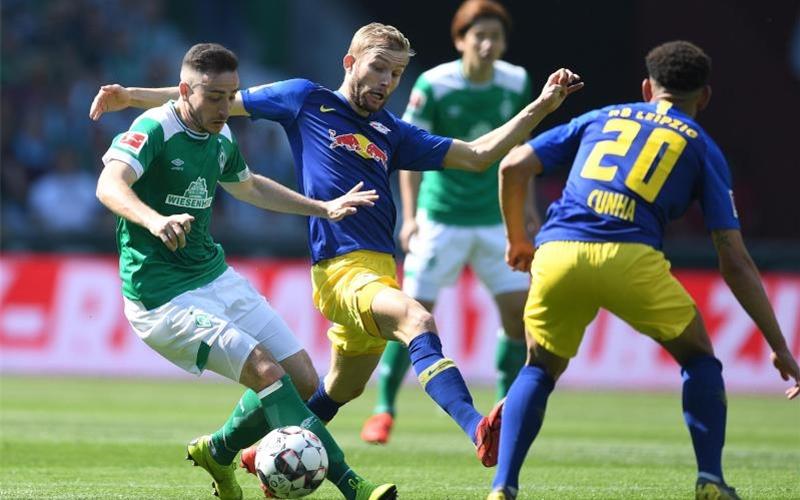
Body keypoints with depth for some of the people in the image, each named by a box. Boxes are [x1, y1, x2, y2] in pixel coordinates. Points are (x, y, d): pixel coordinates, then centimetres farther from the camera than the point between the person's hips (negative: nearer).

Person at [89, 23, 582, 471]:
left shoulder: (392, 133, 17)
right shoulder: (307, 101, 6)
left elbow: (477, 155, 17)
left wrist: (541, 107, 8)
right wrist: (132, 96, 12)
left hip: (380, 270, 7)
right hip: (341, 268, -7)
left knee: (342, 389, 20)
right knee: (417, 319, -33)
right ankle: (479, 430, -52)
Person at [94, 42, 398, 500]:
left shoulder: (221, 138, 9)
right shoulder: (154, 130, -16)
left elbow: (248, 186, 31)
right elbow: (110, 185, -34)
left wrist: (324, 208, 29)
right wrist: (154, 220, -53)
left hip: (216, 278, 9)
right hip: (163, 298, -9)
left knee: (303, 379, 4)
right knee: (266, 371, -22)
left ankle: (217, 452, 26)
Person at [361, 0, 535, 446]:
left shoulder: (517, 83, -3)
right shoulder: (433, 86, -14)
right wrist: (410, 216, -17)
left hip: (496, 217, 3)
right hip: (441, 218, -3)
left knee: (519, 310, -3)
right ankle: (384, 408, 9)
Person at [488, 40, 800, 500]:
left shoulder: (602, 118, 28)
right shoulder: (702, 148, 20)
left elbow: (513, 167, 19)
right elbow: (735, 263, 15)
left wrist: (517, 239, 36)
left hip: (555, 253, 2)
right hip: (630, 259, -2)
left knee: (539, 371, 25)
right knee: (699, 358, 22)